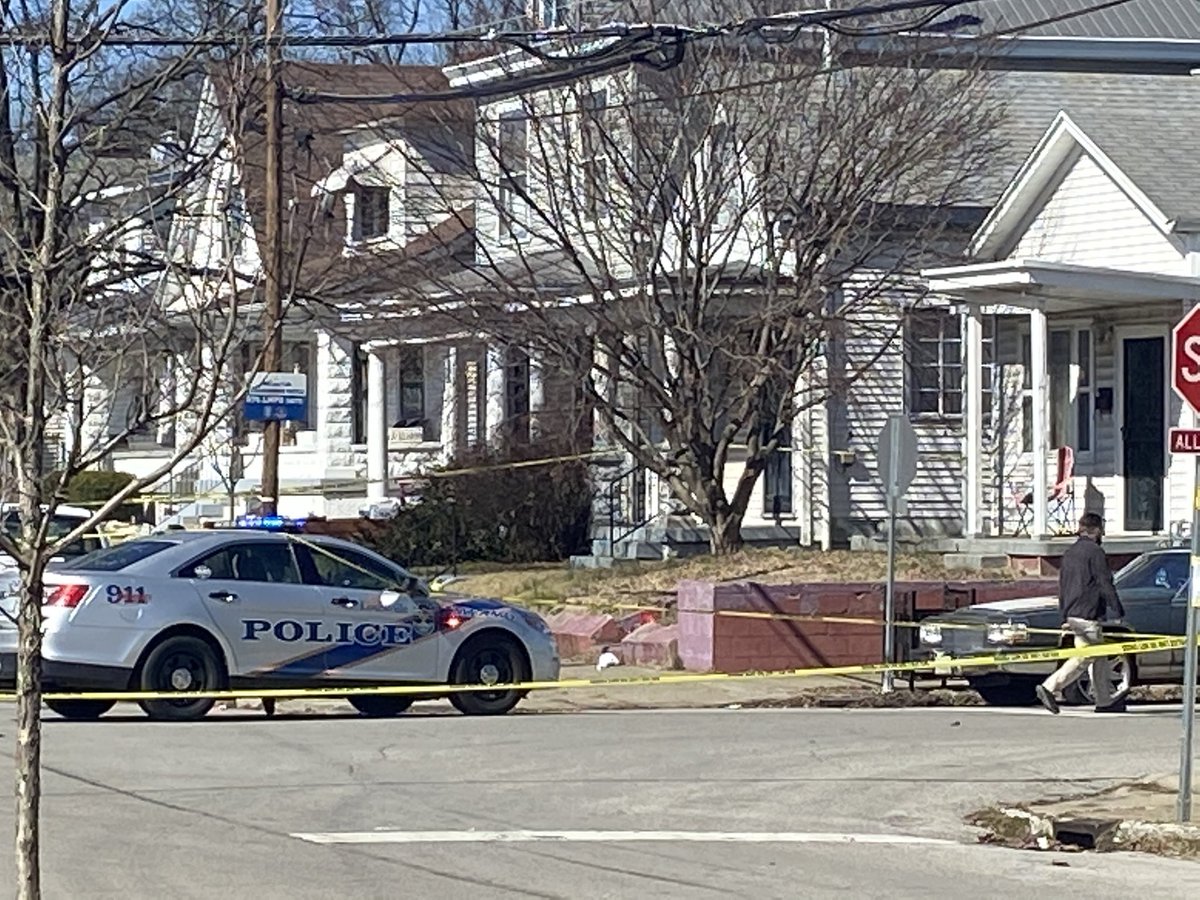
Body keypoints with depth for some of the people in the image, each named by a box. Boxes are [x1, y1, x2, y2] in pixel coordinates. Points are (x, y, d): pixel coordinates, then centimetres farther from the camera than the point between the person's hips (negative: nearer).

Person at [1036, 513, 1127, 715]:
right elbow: (1105, 585, -13)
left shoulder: (1069, 553, 17)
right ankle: (1049, 687, -17)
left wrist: (1065, 617, 23)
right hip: (1088, 615, -9)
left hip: (1073, 614, 9)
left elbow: (1062, 587, 20)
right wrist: (1118, 611, -7)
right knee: (1083, 658, -9)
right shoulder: (1095, 552, -10)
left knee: (1099, 659, 14)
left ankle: (1106, 701, 17)